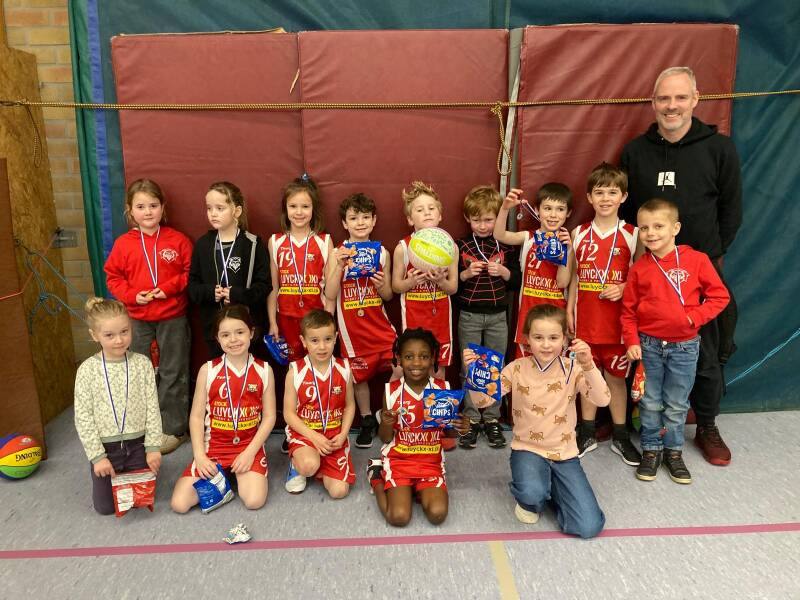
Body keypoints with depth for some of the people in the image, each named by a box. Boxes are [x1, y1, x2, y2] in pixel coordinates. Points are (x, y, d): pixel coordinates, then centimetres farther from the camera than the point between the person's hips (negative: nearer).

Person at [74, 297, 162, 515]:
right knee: (105, 506, 10)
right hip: (105, 447, 0)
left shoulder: (142, 364, -8)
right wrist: (97, 456, -10)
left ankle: (127, 474, 41)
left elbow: (152, 408, -5)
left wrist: (153, 447, -6)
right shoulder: (87, 369, -11)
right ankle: (114, 475, 40)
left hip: (137, 444, 0)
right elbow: (83, 417, -8)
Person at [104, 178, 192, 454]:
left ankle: (173, 428, 21)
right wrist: (133, 295, -11)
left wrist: (169, 287, -17)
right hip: (137, 319, 2)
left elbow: (190, 273, -3)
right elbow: (113, 277, 5)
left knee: (173, 374, 8)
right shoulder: (123, 243, 0)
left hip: (173, 318, -2)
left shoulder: (177, 240, -5)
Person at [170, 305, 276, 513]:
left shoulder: (264, 370, -4)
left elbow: (269, 417, -2)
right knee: (179, 504, -12)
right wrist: (199, 455, -11)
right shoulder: (208, 370, -4)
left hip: (249, 446, -1)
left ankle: (241, 474, 11)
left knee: (254, 501, -22)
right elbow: (196, 416, -1)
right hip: (213, 446, 1)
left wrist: (250, 452, -11)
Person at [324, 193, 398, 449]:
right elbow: (330, 295, -10)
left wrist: (382, 285, -16)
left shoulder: (382, 253, 2)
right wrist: (339, 266, -22)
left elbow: (388, 296, 7)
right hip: (351, 327, -1)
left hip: (379, 324, 1)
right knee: (360, 373, 10)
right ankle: (367, 420, 31)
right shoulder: (338, 254, -3)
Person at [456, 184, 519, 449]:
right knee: (469, 368, 6)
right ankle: (471, 419, 17)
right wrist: (466, 273, -16)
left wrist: (503, 272, -14)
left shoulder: (506, 246, 1)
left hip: (497, 316, 1)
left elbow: (518, 281, 4)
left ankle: (492, 419, 19)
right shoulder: (460, 246, 0)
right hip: (469, 316, 0)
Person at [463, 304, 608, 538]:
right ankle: (530, 501, 6)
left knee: (589, 527, -10)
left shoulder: (572, 369, -7)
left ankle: (549, 489, 19)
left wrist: (588, 365, -35)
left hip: (564, 453, 1)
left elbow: (602, 400, -21)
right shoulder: (517, 368, -5)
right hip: (527, 449, -1)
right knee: (532, 492, -35)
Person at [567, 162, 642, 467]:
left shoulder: (632, 235, -2)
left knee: (615, 376, 8)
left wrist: (623, 288, -16)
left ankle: (620, 436, 24)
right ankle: (587, 433, 27)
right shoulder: (579, 233, 4)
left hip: (617, 319, -2)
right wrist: (569, 310, 6)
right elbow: (575, 276, 9)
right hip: (585, 318, 2)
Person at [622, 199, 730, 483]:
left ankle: (674, 450, 29)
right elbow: (628, 309, 3)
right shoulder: (639, 268, -2)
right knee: (650, 403, 10)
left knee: (677, 404, 11)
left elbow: (720, 296, -1)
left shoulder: (696, 260, -7)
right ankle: (651, 449, 26)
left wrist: (695, 317, -14)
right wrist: (632, 341, -6)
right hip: (648, 345, 1)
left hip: (684, 346, -1)